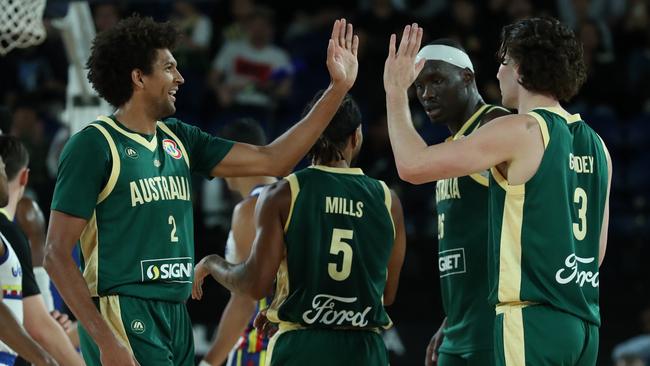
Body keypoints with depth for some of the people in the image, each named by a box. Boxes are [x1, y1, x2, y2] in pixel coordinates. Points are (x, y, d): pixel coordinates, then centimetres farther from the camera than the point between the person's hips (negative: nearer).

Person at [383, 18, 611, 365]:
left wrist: (396, 93, 3)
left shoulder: (522, 131, -9)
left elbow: (413, 165, -11)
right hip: (584, 323, 8)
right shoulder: (595, 144, 15)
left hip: (532, 322, -8)